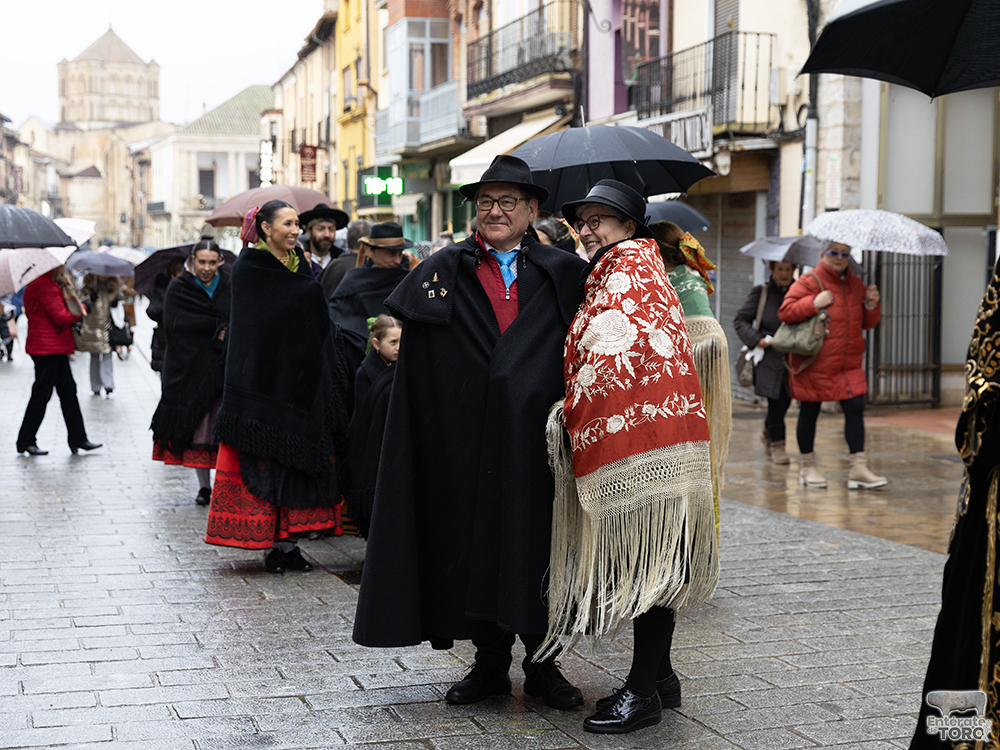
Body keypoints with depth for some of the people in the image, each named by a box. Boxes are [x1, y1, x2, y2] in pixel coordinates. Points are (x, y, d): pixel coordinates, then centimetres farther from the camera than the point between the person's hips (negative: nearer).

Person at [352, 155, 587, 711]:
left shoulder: (565, 273, 7)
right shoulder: (444, 270, 8)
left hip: (535, 435, 0)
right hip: (468, 438, 1)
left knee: (537, 545, 4)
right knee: (476, 544, 6)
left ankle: (542, 662, 19)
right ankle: (491, 663, 20)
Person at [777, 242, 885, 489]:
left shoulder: (855, 284, 12)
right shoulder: (809, 282, -7)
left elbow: (868, 323, 16)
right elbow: (785, 311, -15)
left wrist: (871, 305, -3)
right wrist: (814, 303, -23)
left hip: (848, 364, 5)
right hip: (814, 364, -5)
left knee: (856, 408, -5)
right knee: (809, 414, 5)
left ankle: (859, 468, -1)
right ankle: (808, 467, 20)